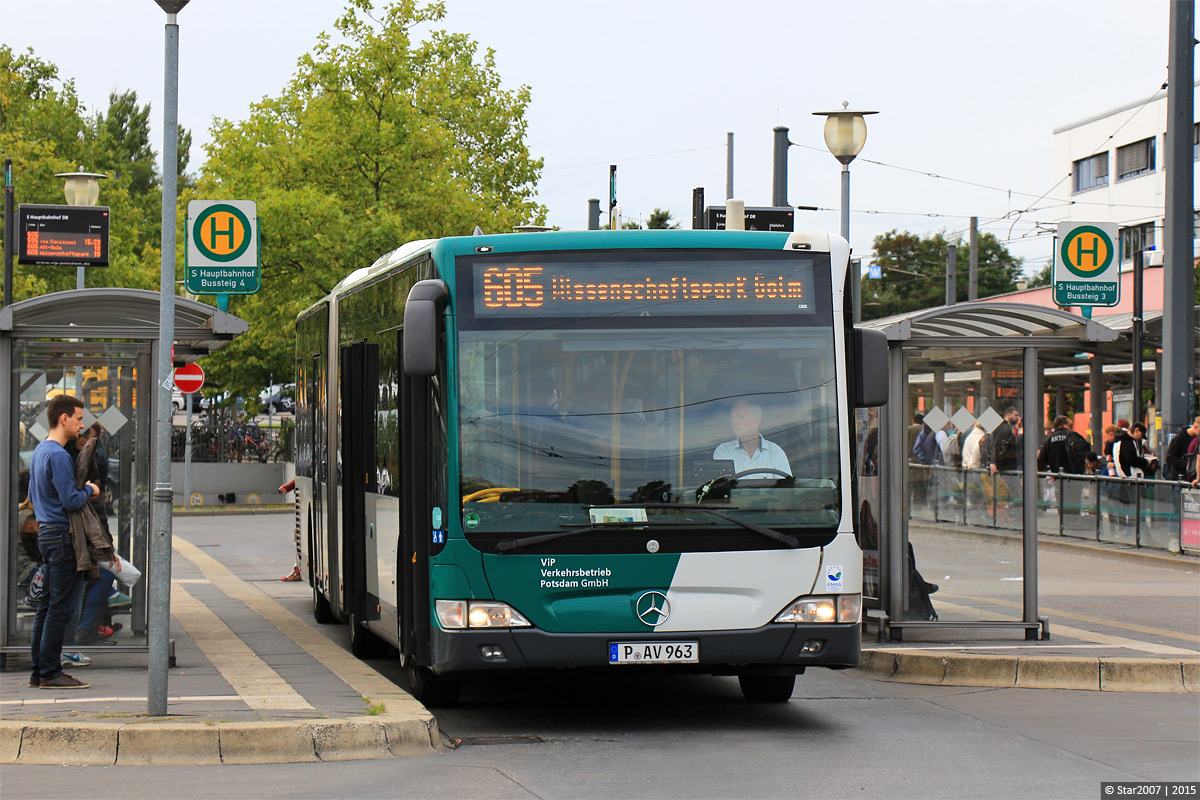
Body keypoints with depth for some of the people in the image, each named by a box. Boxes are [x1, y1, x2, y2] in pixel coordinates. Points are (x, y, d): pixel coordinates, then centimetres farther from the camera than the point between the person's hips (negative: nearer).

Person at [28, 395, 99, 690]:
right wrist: (89, 490, -1)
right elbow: (70, 501, -21)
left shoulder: (40, 451, 15)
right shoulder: (58, 455, -16)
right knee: (60, 606, -7)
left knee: (47, 604, 12)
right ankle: (50, 673, -5)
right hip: (61, 536, -10)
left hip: (46, 533, 10)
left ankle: (39, 671, 14)